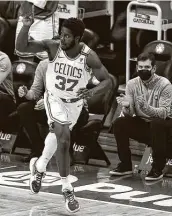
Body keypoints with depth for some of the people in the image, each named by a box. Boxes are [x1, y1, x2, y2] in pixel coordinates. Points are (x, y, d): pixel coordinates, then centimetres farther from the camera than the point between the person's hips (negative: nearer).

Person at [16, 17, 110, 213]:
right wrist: (26, 26, -43)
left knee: (60, 139, 20)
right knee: (64, 139, -20)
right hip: (55, 99, -2)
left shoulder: (89, 57, -22)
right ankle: (67, 189, -10)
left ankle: (39, 166, 51)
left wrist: (92, 92, -36)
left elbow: (106, 81, -15)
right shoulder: (53, 47, -22)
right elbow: (21, 47, -25)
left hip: (75, 102, 2)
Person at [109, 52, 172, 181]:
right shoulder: (132, 84, -3)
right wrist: (126, 106, -31)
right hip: (141, 124, 4)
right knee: (119, 124, -18)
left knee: (157, 125, -36)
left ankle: (157, 169, -21)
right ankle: (125, 165, -3)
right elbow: (128, 114, -6)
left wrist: (146, 107, -42)